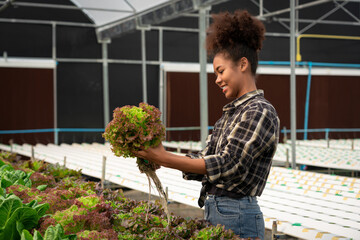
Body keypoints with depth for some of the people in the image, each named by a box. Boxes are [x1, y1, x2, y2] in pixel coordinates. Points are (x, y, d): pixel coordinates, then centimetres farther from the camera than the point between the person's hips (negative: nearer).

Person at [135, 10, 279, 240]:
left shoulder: (260, 112, -14)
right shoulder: (232, 112, 13)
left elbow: (227, 164, -21)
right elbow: (205, 160, 10)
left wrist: (165, 158, -22)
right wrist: (157, 156, -3)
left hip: (237, 217, -8)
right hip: (213, 211, 8)